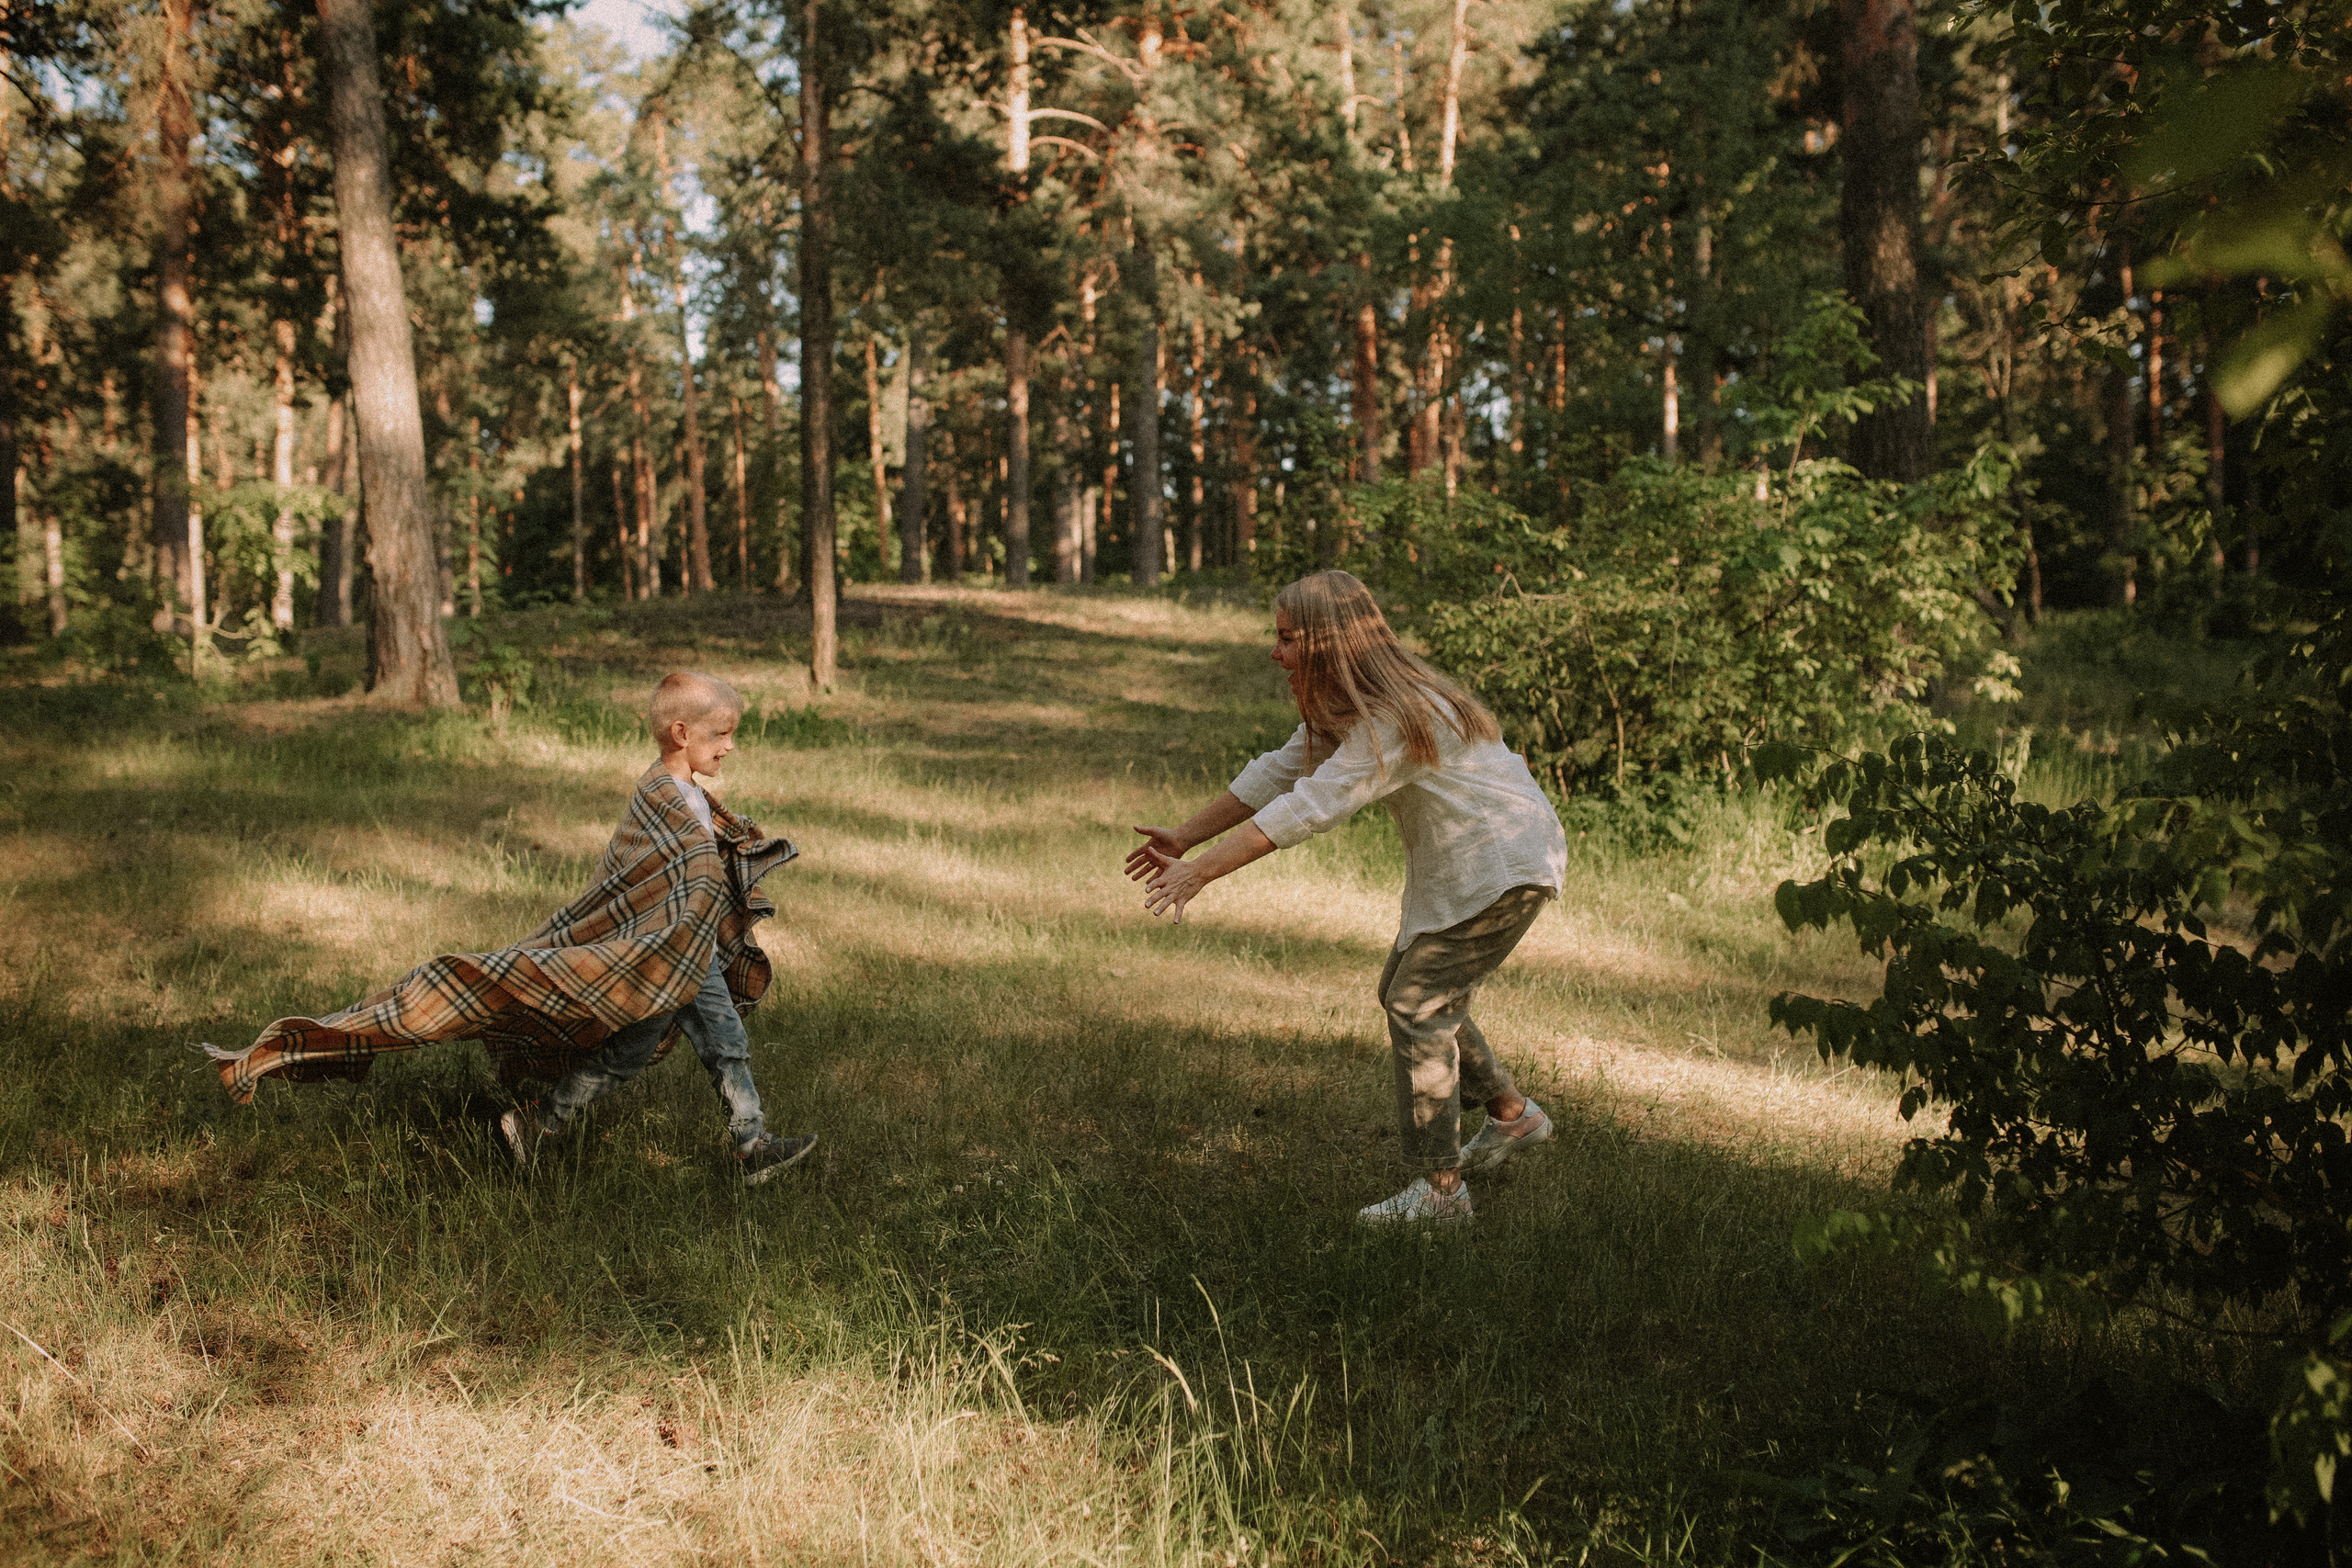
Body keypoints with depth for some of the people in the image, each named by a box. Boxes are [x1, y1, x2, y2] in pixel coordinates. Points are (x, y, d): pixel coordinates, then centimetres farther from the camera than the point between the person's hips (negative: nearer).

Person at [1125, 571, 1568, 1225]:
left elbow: (1309, 808, -34)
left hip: (1503, 865, -10)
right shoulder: (1343, 709, 3)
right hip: (1453, 867, 10)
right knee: (1408, 992, 17)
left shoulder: (1396, 717, -29)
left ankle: (1441, 1190, -4)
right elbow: (1275, 775, 7)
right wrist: (1183, 838, 4)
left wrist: (1201, 871, -35)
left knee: (1417, 1006, -10)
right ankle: (1513, 1116, 33)